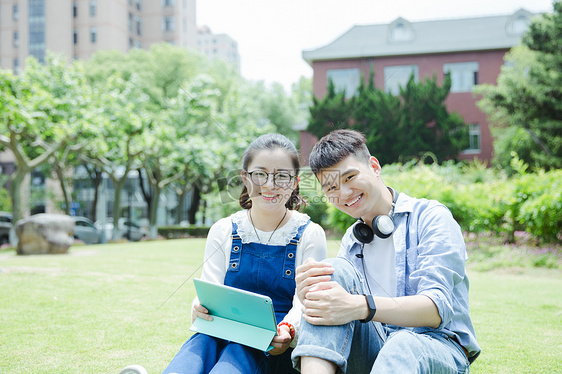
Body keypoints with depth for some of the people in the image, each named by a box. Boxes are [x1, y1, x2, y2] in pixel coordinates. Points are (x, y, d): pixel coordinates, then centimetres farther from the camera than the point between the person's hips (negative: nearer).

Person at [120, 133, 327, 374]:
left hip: (278, 348, -2)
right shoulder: (223, 231, 11)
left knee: (241, 348, -36)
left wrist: (287, 330, -29)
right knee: (203, 340, -33)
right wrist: (200, 307, -23)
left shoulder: (310, 234, 4)